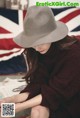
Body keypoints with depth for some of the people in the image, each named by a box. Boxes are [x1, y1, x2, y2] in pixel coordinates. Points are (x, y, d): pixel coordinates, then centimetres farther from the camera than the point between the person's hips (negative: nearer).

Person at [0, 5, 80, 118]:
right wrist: (13, 99, -25)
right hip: (53, 99, 5)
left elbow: (57, 92, -26)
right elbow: (37, 84, -8)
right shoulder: (36, 52, -9)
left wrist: (22, 106, -29)